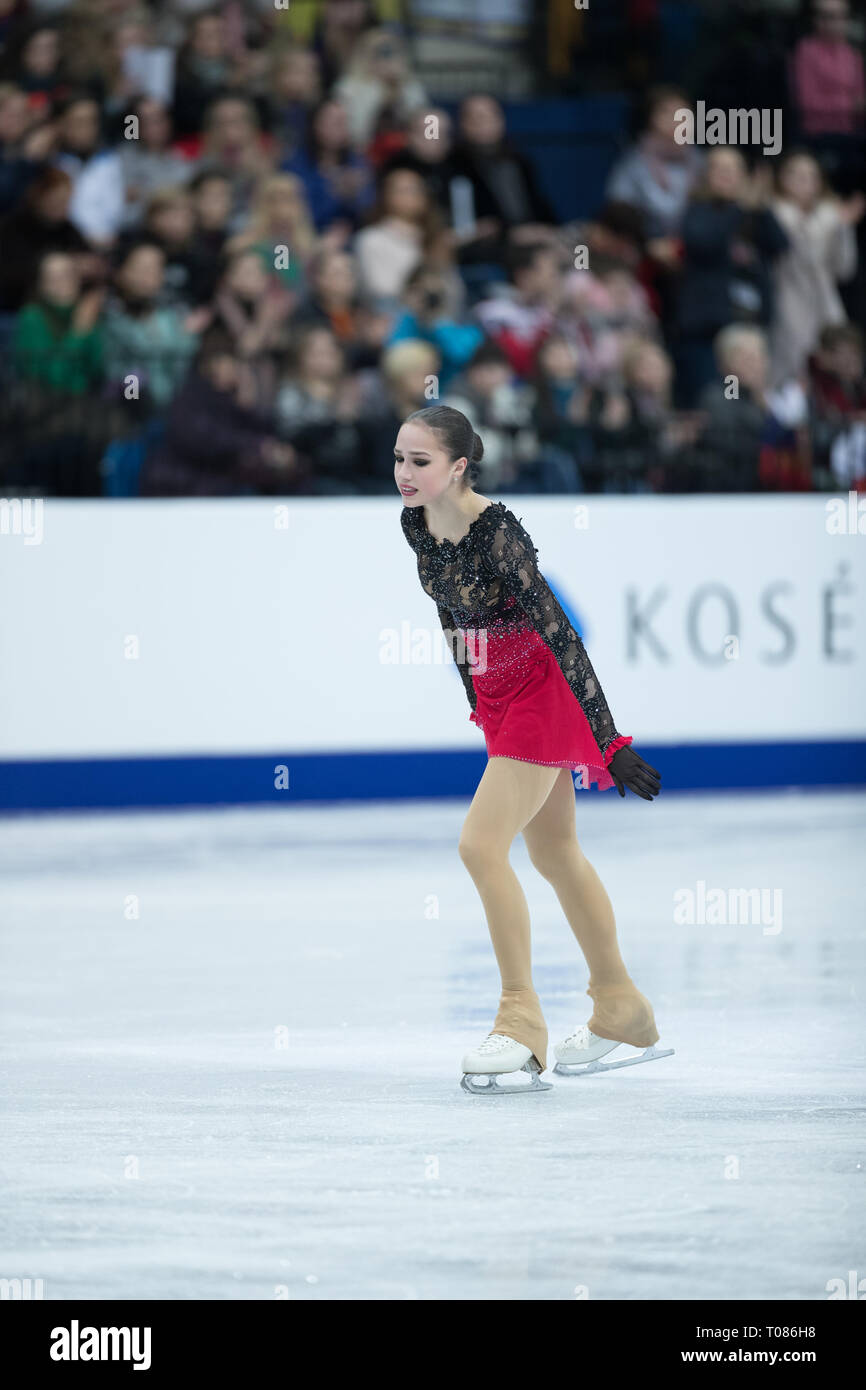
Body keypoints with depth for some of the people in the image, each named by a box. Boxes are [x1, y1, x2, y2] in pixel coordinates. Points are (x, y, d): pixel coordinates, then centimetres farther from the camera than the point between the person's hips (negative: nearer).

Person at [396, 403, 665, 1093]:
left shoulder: (499, 534, -27)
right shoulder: (416, 526, -3)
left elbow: (559, 634, -28)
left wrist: (609, 739, -28)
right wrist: (475, 699, 21)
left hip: (546, 693, -9)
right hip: (498, 697, 9)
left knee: (481, 844, -15)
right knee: (554, 853, 18)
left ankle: (522, 1021, -6)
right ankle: (621, 1008, 32)